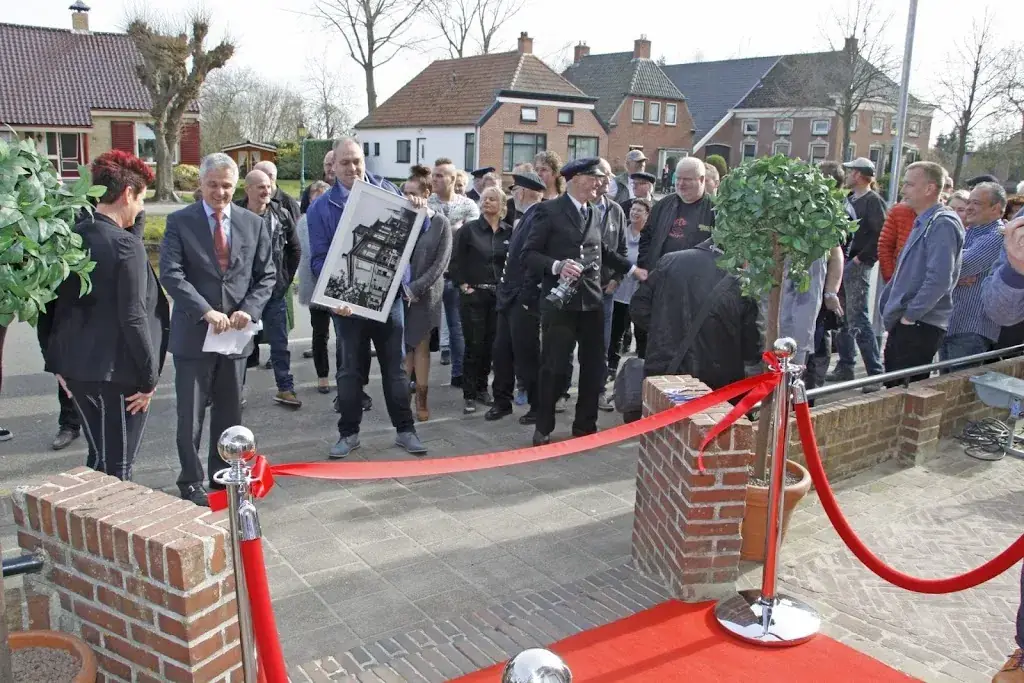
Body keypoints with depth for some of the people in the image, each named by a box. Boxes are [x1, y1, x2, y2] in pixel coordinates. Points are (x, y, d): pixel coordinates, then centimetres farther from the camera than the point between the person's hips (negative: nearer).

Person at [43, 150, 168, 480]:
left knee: (99, 459, 19)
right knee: (118, 466, 5)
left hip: (76, 366, 7)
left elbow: (58, 304, 10)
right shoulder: (126, 245, -16)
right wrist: (149, 376, -11)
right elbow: (133, 318, -19)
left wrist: (58, 361, 17)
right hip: (118, 370, -7)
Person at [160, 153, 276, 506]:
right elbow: (171, 274, -12)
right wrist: (206, 311, -22)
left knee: (229, 411, 13)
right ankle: (191, 481, 20)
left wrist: (249, 310, -10)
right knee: (191, 414, 5)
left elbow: (266, 275, 6)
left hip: (236, 332, 3)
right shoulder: (179, 222, -2)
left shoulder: (254, 224, 6)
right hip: (193, 332, -2)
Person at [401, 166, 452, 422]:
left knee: (421, 346, 5)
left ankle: (421, 399, 13)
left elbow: (440, 262, -8)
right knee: (403, 345, 4)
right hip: (399, 291, 2)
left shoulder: (440, 223, -3)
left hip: (425, 293, -1)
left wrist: (415, 288, -15)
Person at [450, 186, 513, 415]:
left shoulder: (509, 232, 5)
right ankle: (469, 395, 6)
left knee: (491, 344, 8)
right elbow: (455, 260, -2)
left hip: (499, 296, 3)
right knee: (474, 345, -2)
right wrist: (463, 286, -8)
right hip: (473, 294, -2)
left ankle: (482, 389, 23)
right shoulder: (469, 229, -2)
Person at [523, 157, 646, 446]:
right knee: (555, 367, -1)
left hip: (592, 302, 7)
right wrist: (556, 266, -24)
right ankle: (544, 428, 15)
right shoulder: (549, 211, -5)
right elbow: (529, 253, -9)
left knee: (595, 366, 10)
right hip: (560, 302, -7)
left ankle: (585, 425, 25)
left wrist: (632, 269, 24)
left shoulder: (593, 213, 17)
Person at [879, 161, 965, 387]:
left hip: (919, 327, -10)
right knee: (893, 388, 15)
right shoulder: (923, 223, 18)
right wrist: (889, 305, 18)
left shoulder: (943, 224, -14)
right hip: (904, 324, 10)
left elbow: (939, 278, -24)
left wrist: (911, 314, -18)